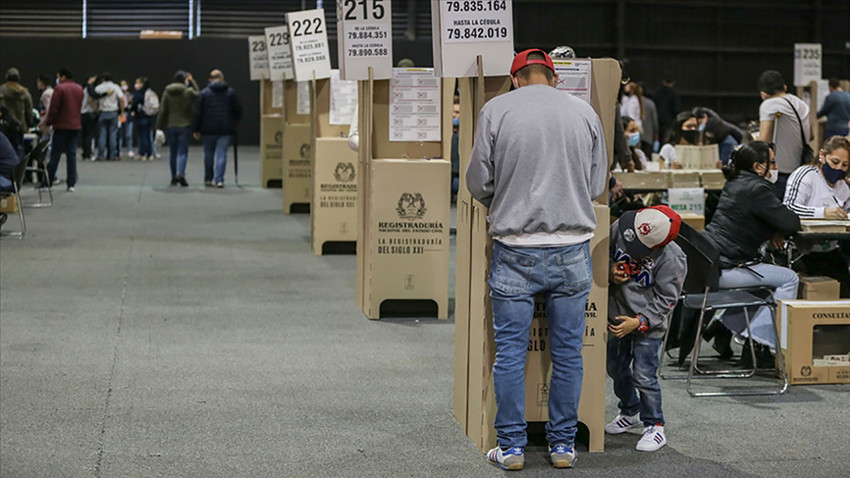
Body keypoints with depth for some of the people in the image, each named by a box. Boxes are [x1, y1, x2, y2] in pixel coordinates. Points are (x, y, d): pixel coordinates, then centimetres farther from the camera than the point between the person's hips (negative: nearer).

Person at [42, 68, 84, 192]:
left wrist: (48, 121, 1)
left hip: (61, 126, -5)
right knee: (72, 155, 6)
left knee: (55, 155, -2)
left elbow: (53, 108, -12)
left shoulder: (60, 88, -11)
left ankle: (47, 182, -1)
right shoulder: (79, 89, 10)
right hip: (75, 125, 5)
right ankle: (72, 184, 3)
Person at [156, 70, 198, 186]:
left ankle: (174, 177, 17)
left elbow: (162, 111, -2)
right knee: (183, 152, -2)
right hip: (185, 125, -2)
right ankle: (180, 173, -23)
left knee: (173, 153, 12)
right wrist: (192, 81, 17)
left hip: (170, 126, 2)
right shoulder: (189, 91, -8)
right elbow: (198, 94, 15)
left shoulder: (167, 92, -2)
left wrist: (159, 127, 2)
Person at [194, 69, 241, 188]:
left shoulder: (204, 93, 0)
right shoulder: (230, 92, 4)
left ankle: (208, 179, 21)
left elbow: (198, 112, 0)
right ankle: (219, 179, -11)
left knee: (208, 155, 12)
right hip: (226, 129, 0)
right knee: (221, 154, -1)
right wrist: (236, 121, 25)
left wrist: (197, 129, 5)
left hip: (209, 129, 0)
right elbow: (238, 110, 6)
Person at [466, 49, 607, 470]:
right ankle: (563, 445, 17)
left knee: (510, 351, 7)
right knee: (567, 351, 10)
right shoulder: (584, 112, 4)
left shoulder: (495, 110, -2)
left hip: (515, 249, -1)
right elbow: (597, 183, 9)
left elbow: (478, 182, 0)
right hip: (571, 250, 2)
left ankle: (511, 446, 12)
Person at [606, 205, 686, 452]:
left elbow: (665, 300, -17)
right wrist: (610, 272, -15)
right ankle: (630, 412, 42)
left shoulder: (673, 259, -24)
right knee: (616, 368, 19)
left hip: (648, 324, -6)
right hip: (617, 317, 6)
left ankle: (654, 426, 8)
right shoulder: (619, 228, -12)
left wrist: (639, 322, -24)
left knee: (643, 376, -9)